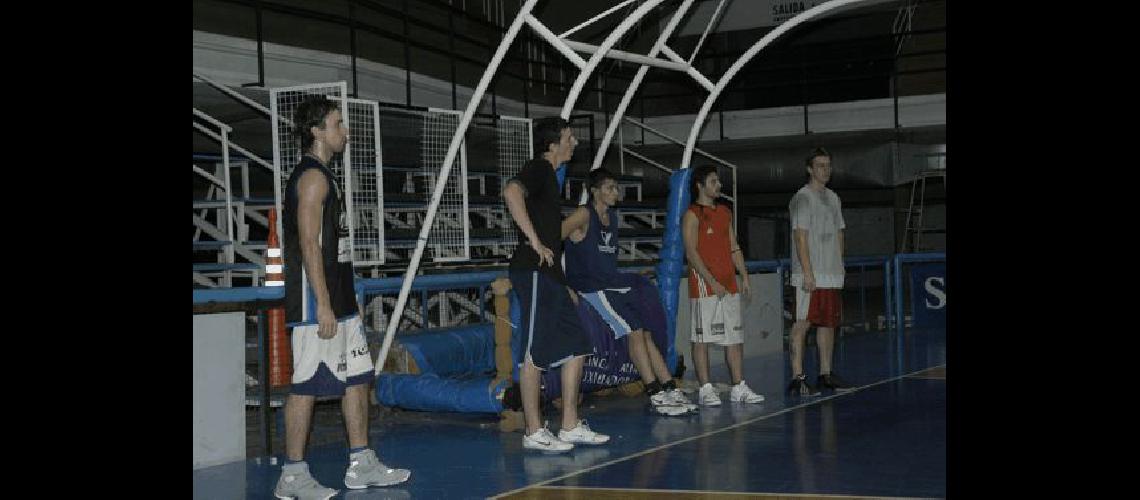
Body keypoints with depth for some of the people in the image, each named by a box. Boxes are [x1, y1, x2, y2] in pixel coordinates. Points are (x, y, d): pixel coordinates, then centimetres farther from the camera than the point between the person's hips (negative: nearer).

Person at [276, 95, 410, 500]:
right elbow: (308, 243, -20)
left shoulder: (323, 176, 18)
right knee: (306, 385, -5)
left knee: (357, 378, 12)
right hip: (317, 303, -10)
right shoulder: (312, 176, -12)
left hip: (340, 302, 10)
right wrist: (323, 306, -23)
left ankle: (361, 465, 19)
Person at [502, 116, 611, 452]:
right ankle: (534, 432, 0)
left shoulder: (548, 174, 21)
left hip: (549, 274, 10)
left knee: (576, 347, 10)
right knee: (535, 354, -6)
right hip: (533, 272, -10)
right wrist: (534, 241, -26)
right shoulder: (538, 169, -9)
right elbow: (511, 192, -30)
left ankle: (570, 426, 14)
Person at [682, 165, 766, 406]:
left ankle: (739, 387, 11)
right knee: (702, 338, -3)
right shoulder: (692, 215, -6)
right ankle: (705, 389, 0)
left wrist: (745, 276, 10)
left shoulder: (725, 212, 17)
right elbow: (691, 253, -13)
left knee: (735, 337, 6)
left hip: (729, 284, 7)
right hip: (704, 285, -7)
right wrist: (712, 282, -18)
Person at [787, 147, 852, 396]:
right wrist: (807, 272, -19)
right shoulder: (802, 198, -7)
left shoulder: (833, 198, 18)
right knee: (802, 323, -8)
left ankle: (825, 374, 20)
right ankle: (797, 378, -9)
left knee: (828, 323, 12)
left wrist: (839, 266, 15)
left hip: (831, 275, 8)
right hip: (809, 277, -8)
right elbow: (800, 236, -13)